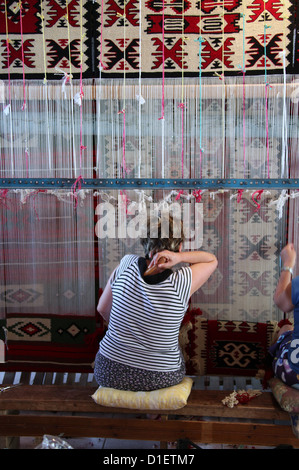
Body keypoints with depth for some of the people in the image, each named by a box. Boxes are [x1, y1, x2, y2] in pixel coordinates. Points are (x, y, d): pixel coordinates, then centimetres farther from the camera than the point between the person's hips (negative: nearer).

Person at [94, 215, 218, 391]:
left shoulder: (127, 264, -13)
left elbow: (103, 309, 0)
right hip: (160, 380, -2)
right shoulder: (181, 282, -22)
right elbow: (212, 260, -3)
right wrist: (180, 257, -20)